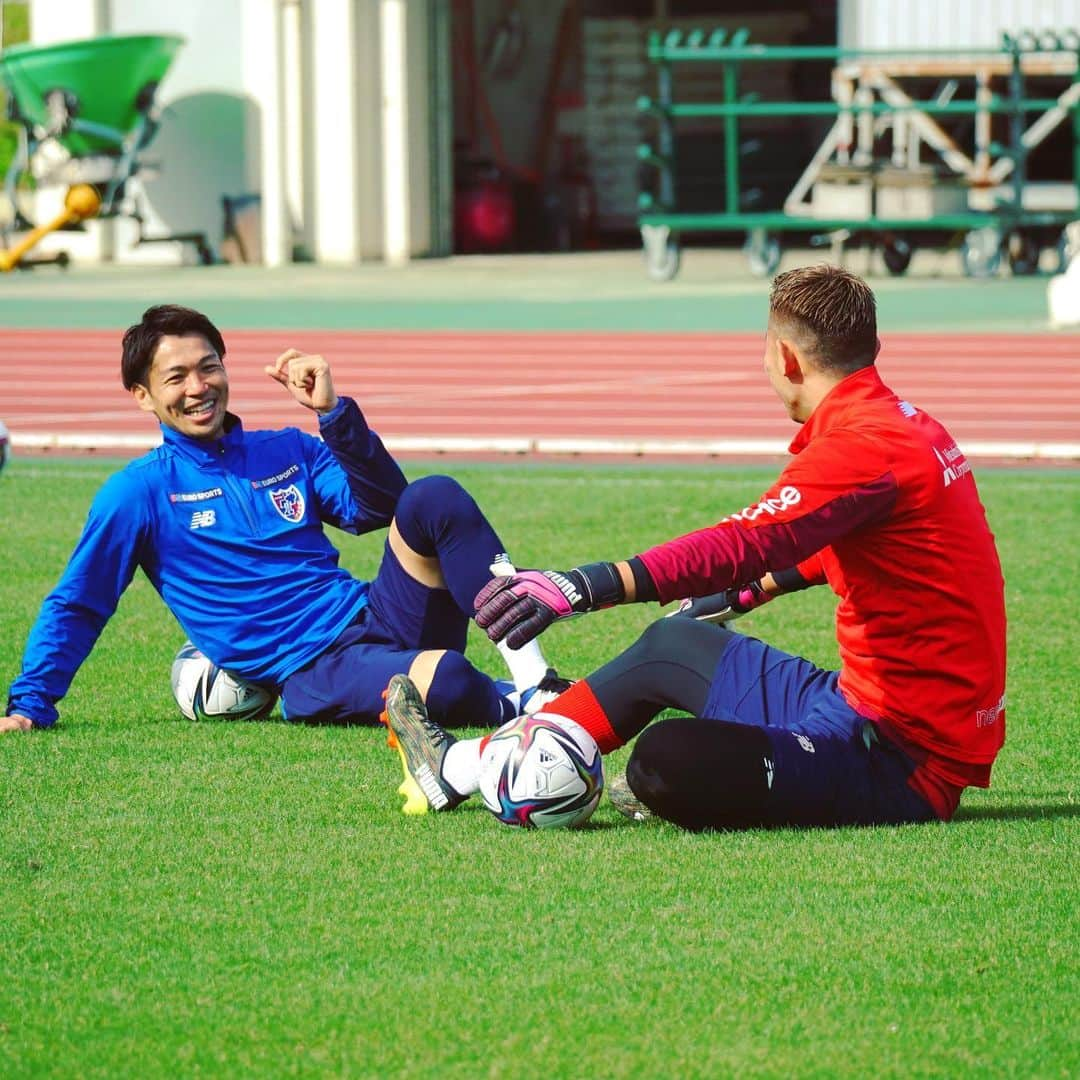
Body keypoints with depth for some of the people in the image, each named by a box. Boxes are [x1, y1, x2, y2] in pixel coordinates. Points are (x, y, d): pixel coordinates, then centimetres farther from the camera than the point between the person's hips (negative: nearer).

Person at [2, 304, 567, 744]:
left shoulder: (289, 450, 18)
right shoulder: (140, 491, 5)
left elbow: (379, 506, 5)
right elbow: (74, 606, 7)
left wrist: (333, 412, -6)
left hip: (378, 617, 5)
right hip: (311, 675, -5)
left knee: (435, 498, -23)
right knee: (446, 683, -37)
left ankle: (532, 670, -25)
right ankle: (513, 704, -4)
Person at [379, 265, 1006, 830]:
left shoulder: (863, 446, -20)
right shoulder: (907, 425, 11)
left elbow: (748, 545, -33)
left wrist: (584, 586, -39)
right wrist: (747, 594, 46)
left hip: (906, 762, -10)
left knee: (665, 763, -29)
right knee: (672, 645, 23)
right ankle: (464, 767, 28)